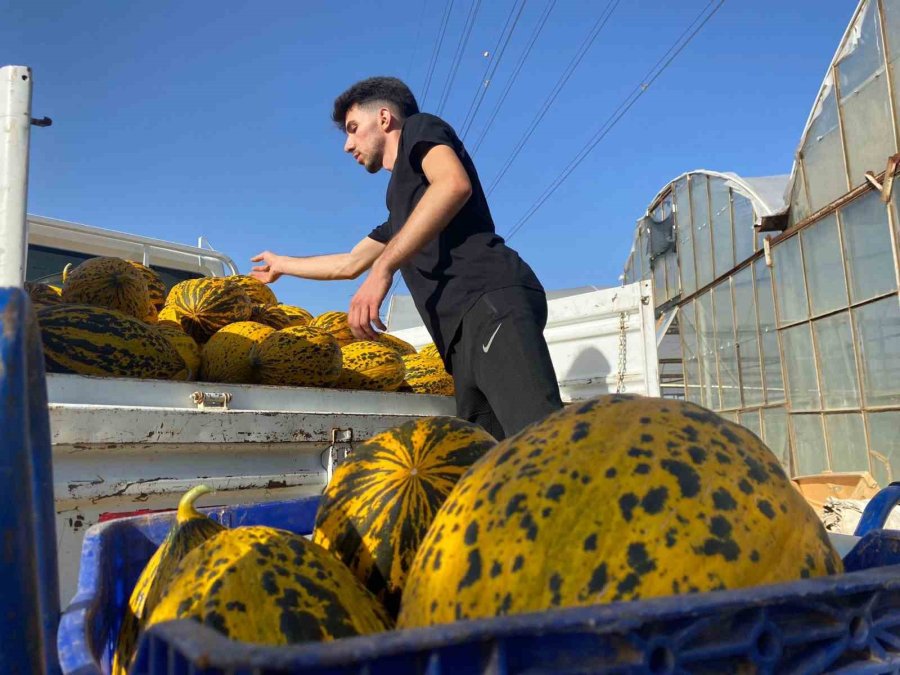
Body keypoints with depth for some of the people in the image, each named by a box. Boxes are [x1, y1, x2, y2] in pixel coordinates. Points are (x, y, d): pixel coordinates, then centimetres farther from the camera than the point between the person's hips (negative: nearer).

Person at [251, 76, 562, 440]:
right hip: (465, 330, 9)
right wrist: (282, 264, 63)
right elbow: (348, 264, 49)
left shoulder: (421, 129, 14)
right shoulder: (400, 212, 37)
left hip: (491, 300, -8)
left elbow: (455, 184, -10)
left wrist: (382, 269, -15)